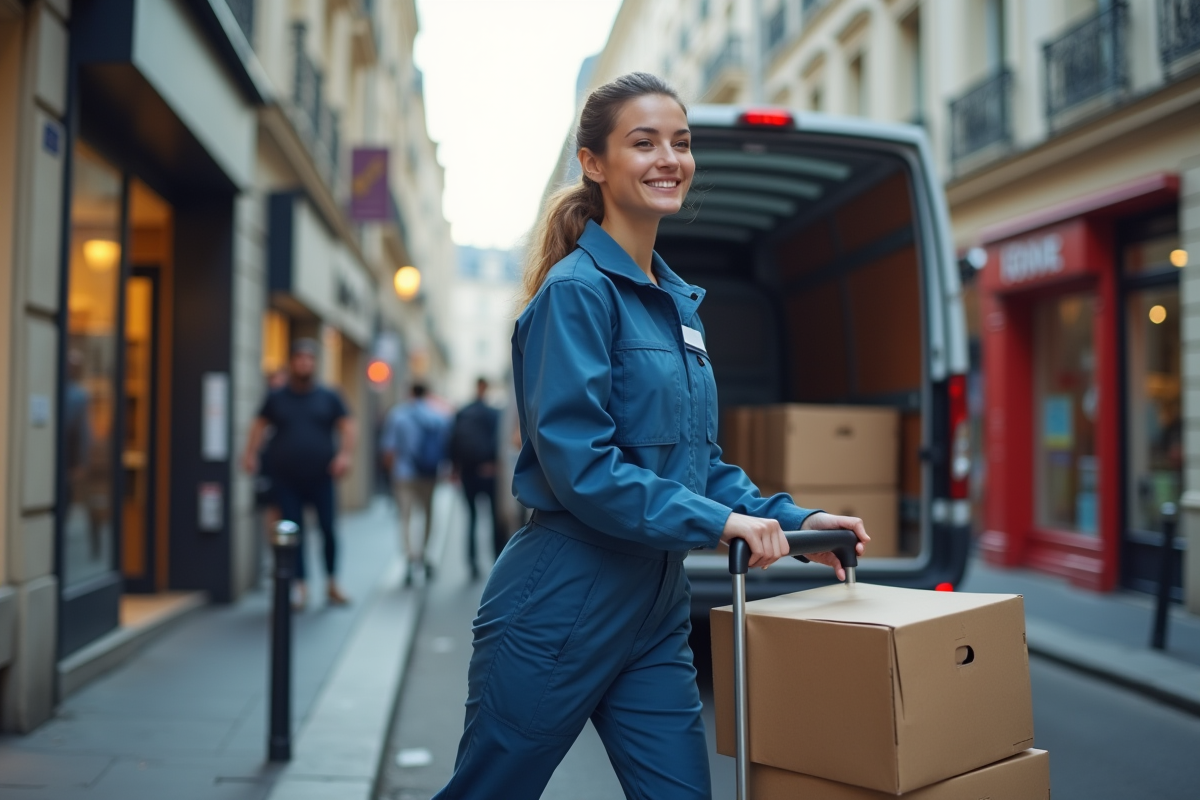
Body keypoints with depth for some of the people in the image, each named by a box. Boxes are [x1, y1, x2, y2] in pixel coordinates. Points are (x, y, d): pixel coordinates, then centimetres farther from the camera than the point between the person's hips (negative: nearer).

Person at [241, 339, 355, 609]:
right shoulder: (277, 397, 8)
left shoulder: (328, 397, 7)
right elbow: (260, 425, 11)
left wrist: (345, 454, -10)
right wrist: (250, 452, -3)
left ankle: (332, 584, 15)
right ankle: (300, 587, 10)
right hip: (286, 478, 1)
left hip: (321, 477, 0)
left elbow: (347, 425, 5)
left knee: (328, 529, -2)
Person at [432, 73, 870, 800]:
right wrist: (715, 522, -23)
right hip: (560, 603, -7)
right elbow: (576, 462, -22)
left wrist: (790, 519, 4)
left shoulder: (678, 302, 11)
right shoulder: (577, 290, -14)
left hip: (656, 608, 8)